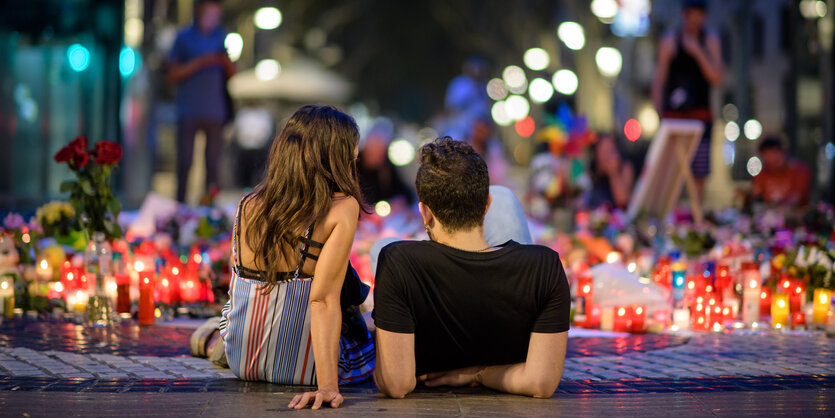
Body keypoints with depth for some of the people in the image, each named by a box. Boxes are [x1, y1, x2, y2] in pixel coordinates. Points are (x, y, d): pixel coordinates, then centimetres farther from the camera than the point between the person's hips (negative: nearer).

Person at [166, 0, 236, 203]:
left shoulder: (222, 37, 12)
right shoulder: (184, 38, 3)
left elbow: (232, 74, 13)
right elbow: (173, 75, -2)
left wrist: (227, 62, -9)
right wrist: (200, 62, -13)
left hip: (215, 111, 3)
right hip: (189, 111, -3)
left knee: (213, 163, 1)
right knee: (184, 162, -2)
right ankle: (180, 204, 4)